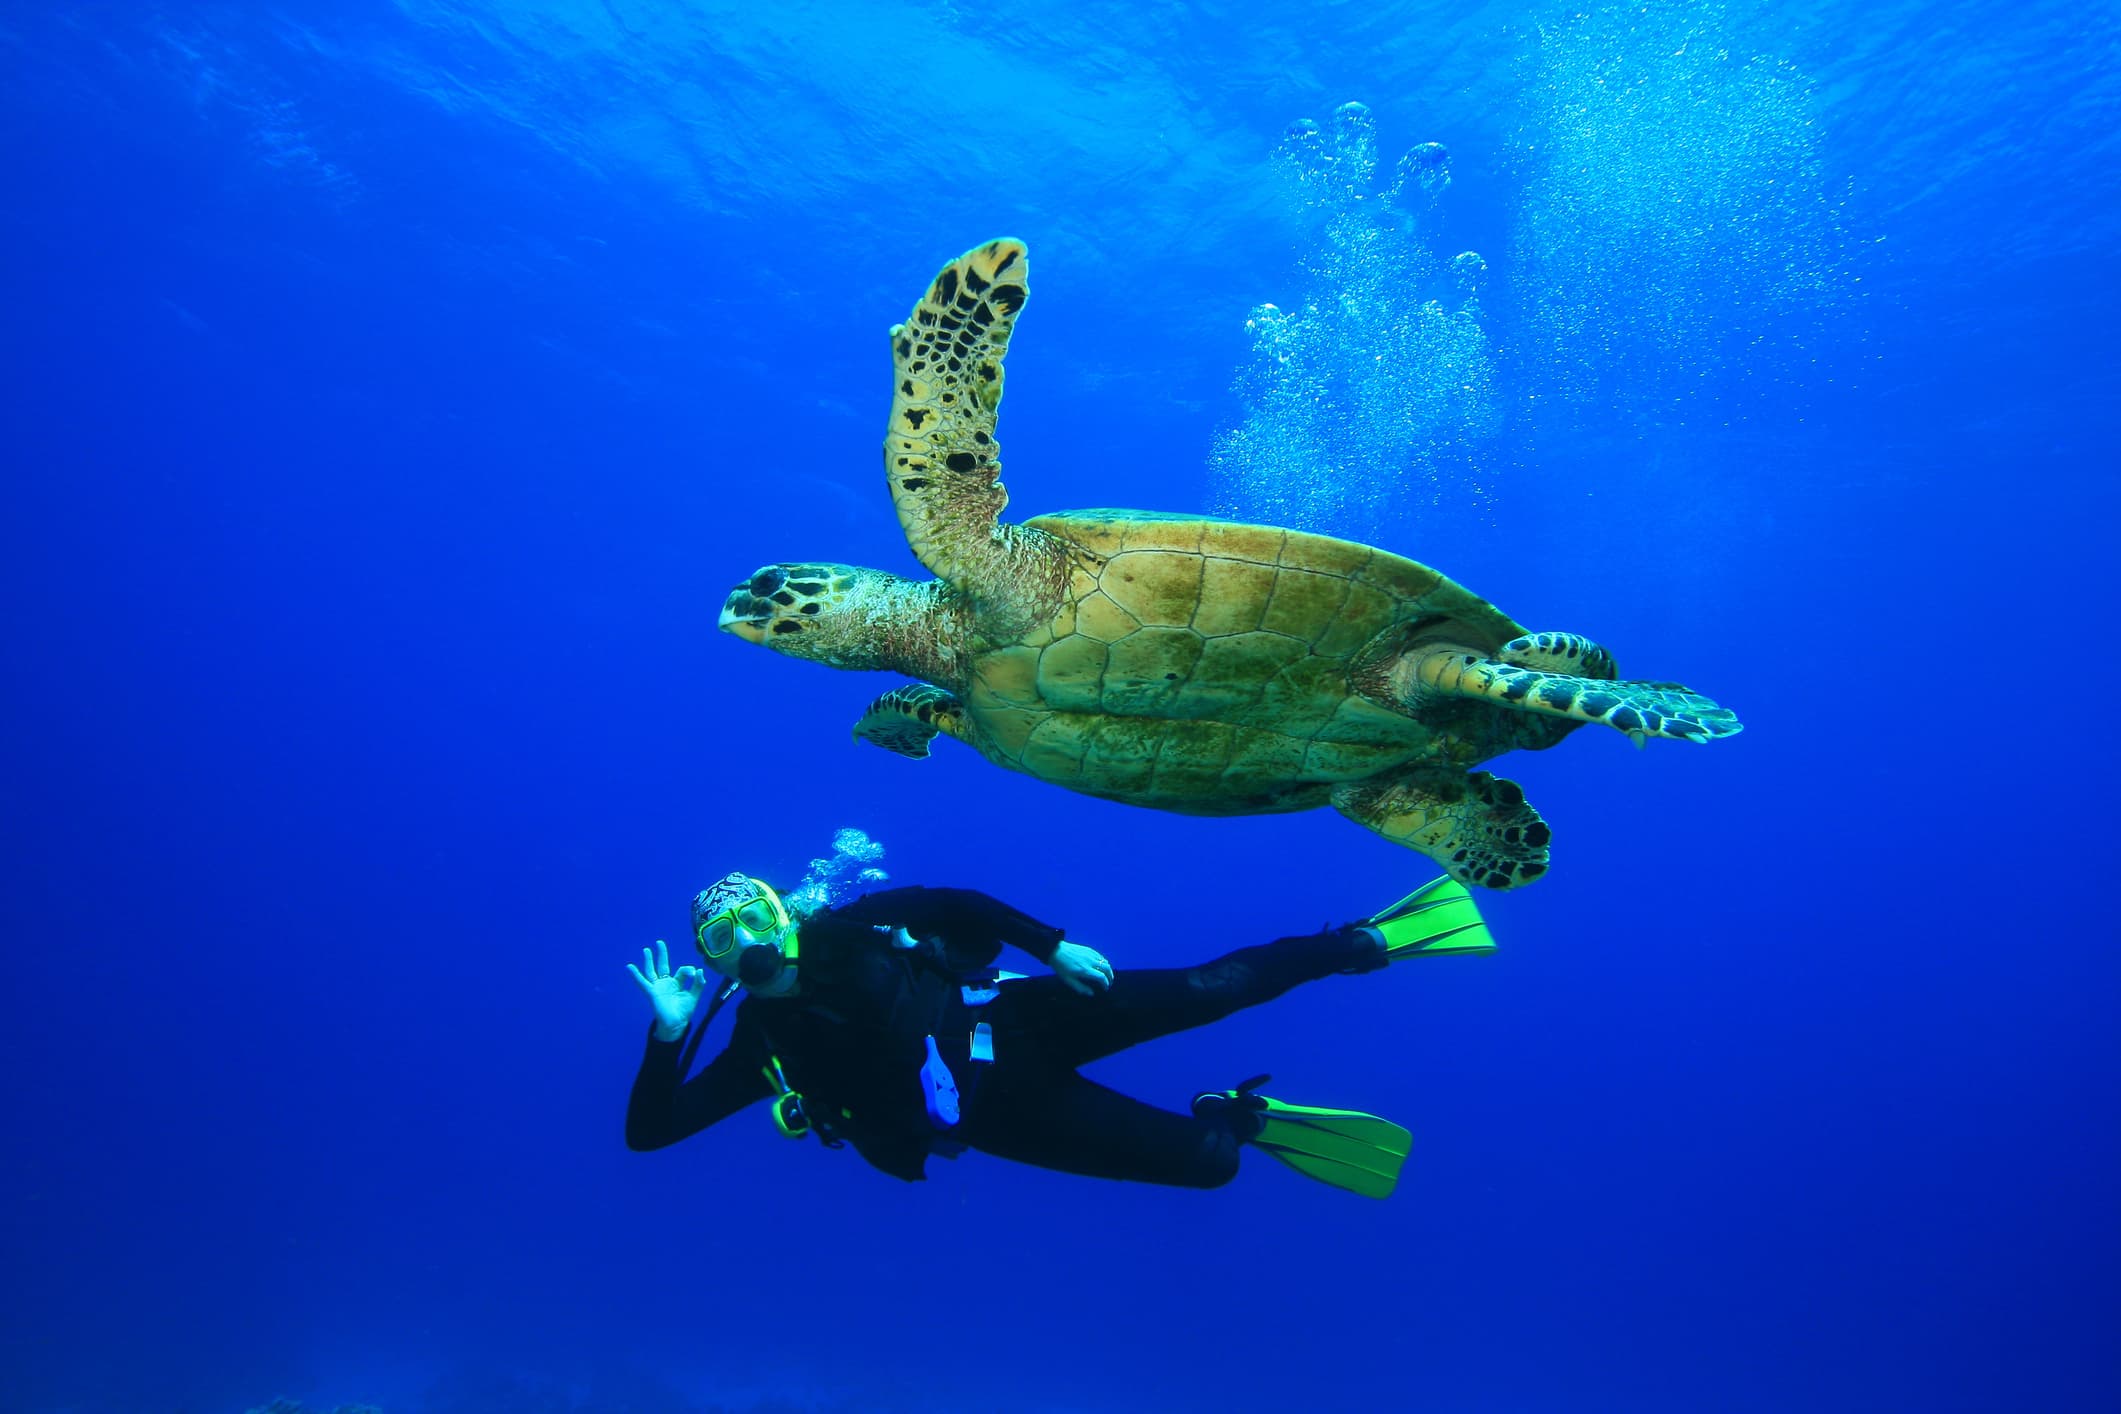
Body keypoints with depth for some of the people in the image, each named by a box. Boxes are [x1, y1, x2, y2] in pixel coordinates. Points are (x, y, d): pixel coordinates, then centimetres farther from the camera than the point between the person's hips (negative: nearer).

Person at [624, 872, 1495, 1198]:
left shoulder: (844, 931, -4)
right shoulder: (761, 1049, -4)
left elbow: (957, 903, 1)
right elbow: (648, 1130, -7)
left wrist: (1053, 948, -7)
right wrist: (668, 1033, -25)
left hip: (1021, 1019, 1)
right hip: (1004, 1117, 0)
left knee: (1202, 992, -12)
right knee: (1206, 1161, -10)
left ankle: (1370, 940, 5)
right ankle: (1244, 1118, 24)